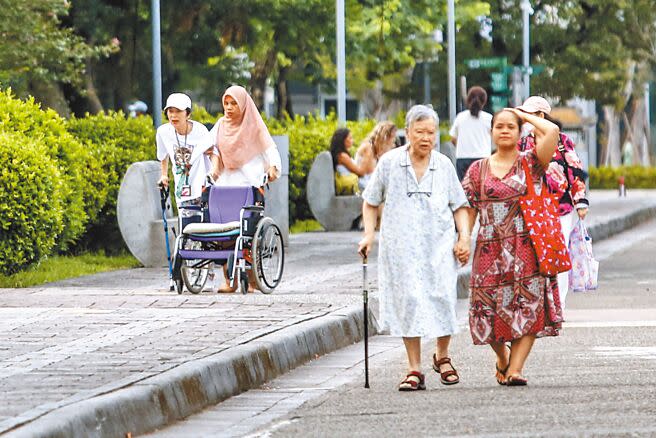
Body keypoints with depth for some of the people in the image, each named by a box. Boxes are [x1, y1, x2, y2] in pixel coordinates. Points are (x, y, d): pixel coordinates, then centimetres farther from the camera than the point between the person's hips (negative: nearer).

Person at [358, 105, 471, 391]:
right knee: (408, 302, -5)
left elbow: (459, 205, 14)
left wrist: (464, 236, 1)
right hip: (401, 247, -1)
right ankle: (415, 370, 2)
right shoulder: (389, 163, 2)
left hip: (439, 246, 1)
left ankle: (442, 356, 22)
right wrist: (369, 235, 1)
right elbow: (371, 202, 11)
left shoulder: (444, 166, 6)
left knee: (443, 299, -4)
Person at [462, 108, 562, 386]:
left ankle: (515, 369, -11)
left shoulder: (529, 162, 5)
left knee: (527, 309, -10)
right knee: (490, 310, 1)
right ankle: (502, 359, 27)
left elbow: (552, 131, -10)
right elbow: (469, 210, 11)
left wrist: (526, 116, 4)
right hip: (489, 249, 1)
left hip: (525, 246, -1)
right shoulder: (477, 170, 11)